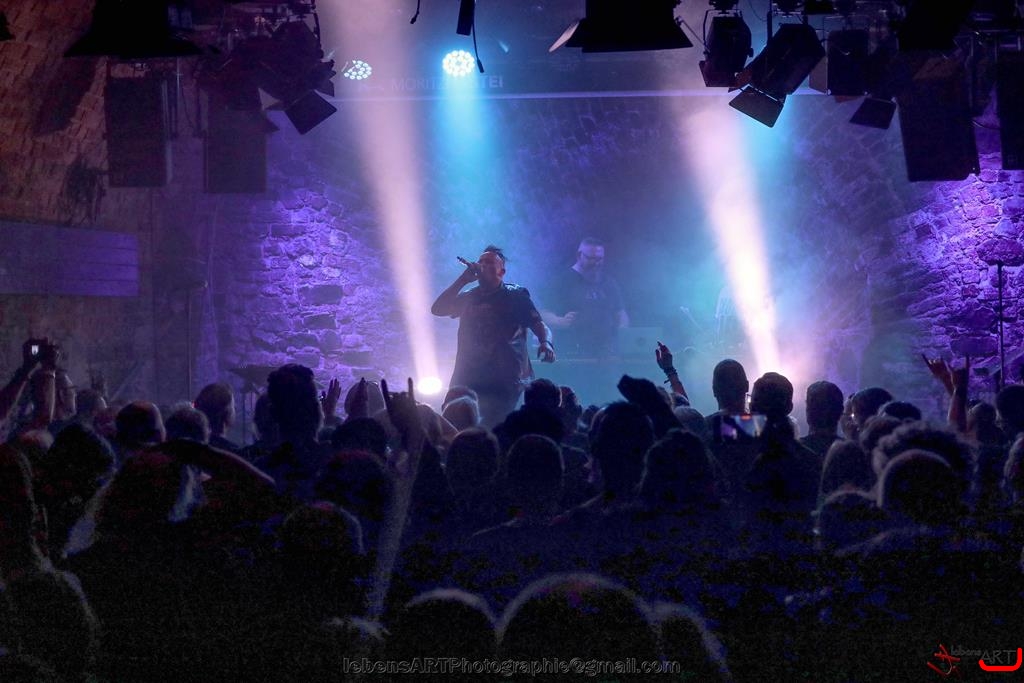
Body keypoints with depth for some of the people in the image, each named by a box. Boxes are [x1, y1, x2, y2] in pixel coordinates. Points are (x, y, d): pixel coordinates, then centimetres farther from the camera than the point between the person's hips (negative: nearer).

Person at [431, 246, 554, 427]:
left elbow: (540, 326, -3)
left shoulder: (515, 296, 4)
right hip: (467, 380, 5)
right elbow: (437, 309, 5)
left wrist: (546, 343, -25)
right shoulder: (468, 297, 16)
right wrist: (463, 280, 2)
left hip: (502, 383, -4)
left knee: (491, 428, -16)